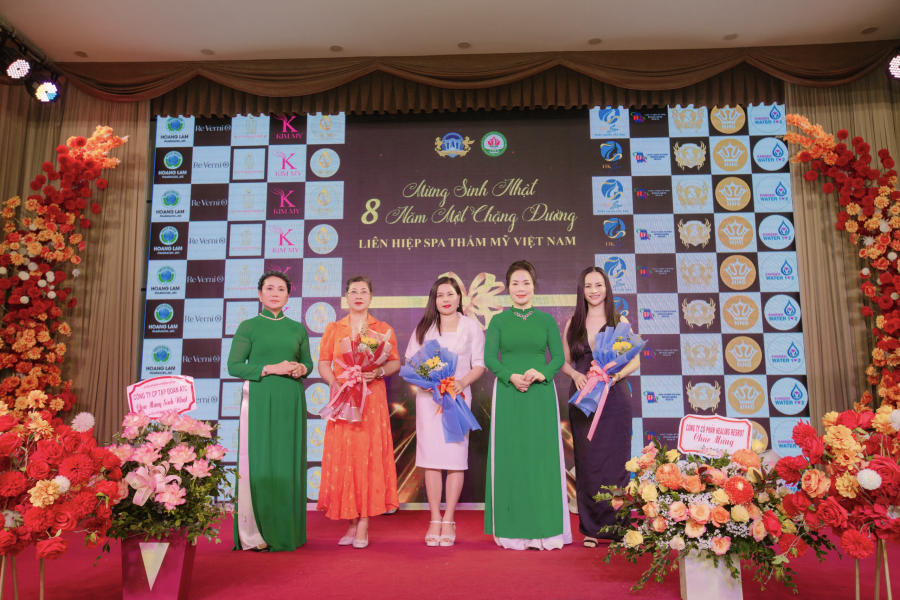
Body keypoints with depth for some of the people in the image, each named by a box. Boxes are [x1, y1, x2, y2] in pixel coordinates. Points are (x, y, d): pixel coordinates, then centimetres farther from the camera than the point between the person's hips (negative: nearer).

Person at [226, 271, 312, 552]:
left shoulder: (297, 328, 12)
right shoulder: (248, 327, 3)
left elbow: (308, 362, 18)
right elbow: (234, 366, -3)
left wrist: (301, 369, -5)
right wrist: (271, 368, -13)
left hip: (290, 401, 3)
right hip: (259, 400, -3)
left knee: (289, 461, 3)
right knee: (258, 462, -5)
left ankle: (286, 531, 13)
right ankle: (253, 534, 3)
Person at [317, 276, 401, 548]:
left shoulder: (383, 329, 10)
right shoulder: (333, 329, 13)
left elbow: (395, 362, 7)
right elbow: (323, 363, 9)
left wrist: (378, 372, -12)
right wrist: (334, 382, -9)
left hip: (372, 400, -1)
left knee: (369, 456, -5)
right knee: (343, 457, -1)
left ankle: (363, 527, 1)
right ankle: (352, 523, 10)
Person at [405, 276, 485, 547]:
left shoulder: (472, 326, 8)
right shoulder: (424, 327, 13)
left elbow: (479, 365, 5)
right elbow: (411, 361, 13)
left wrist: (462, 382, -13)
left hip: (459, 396, -1)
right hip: (428, 396, 1)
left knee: (455, 458, -4)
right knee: (431, 458, -1)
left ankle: (449, 521, 6)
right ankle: (435, 520, 9)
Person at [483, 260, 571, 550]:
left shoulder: (546, 320, 7)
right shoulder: (498, 321, 6)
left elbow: (558, 357, 1)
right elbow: (489, 358, -2)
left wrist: (539, 373, -18)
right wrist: (512, 376, -18)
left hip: (541, 396, 0)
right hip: (508, 396, 0)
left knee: (542, 457, 1)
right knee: (510, 458, 1)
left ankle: (544, 529, 11)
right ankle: (512, 530, 11)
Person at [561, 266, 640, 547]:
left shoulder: (620, 321, 5)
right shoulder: (573, 324, 10)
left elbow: (635, 360, 3)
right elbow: (564, 362, 12)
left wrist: (615, 375, -14)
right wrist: (576, 375, -9)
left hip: (613, 399, -1)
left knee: (614, 461, -2)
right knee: (587, 463, 3)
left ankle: (616, 527, 10)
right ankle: (591, 528, 12)